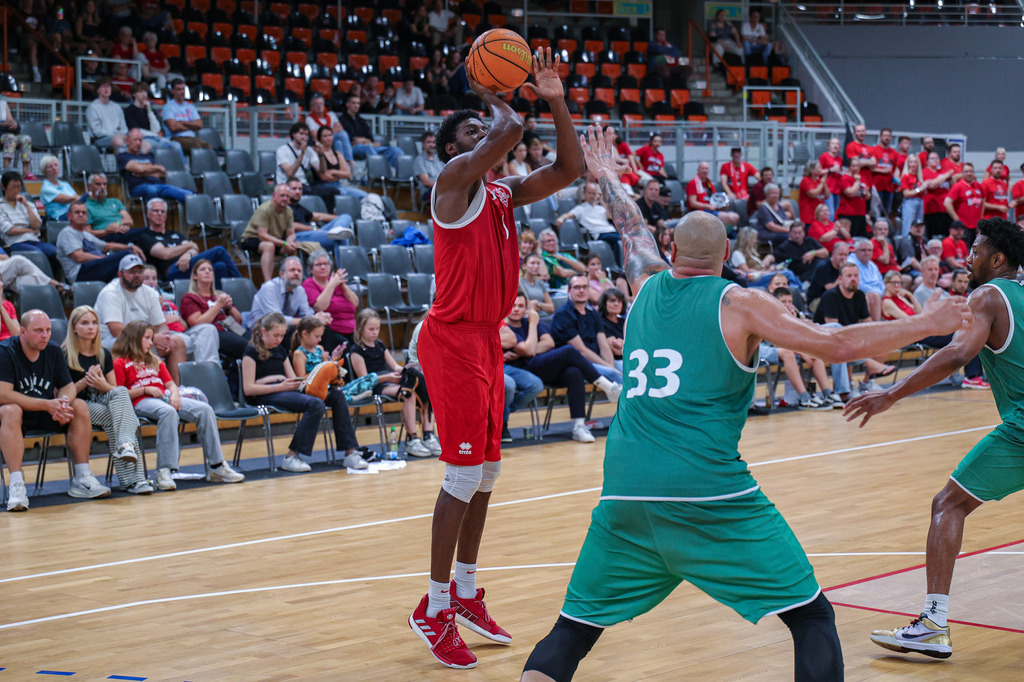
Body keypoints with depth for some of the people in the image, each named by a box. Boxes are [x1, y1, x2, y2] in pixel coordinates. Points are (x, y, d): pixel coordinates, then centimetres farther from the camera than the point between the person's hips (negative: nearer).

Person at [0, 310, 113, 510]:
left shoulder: (53, 351, 3)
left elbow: (68, 386, 3)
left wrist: (63, 402, -23)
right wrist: (47, 405, -30)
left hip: (45, 417, 6)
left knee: (80, 406, -15)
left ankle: (82, 479, -13)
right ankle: (16, 485, -44)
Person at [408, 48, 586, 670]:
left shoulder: (504, 193, 14)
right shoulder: (454, 177, -10)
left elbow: (570, 170, 10)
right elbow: (511, 131, -24)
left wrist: (558, 102, 4)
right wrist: (491, 98, -5)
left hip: (488, 338, 9)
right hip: (454, 339, -9)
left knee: (487, 470, 13)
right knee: (465, 474, -8)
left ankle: (466, 594, 25)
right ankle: (434, 609, 0)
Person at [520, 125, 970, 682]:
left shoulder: (646, 287, 15)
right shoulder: (738, 304, 2)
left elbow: (632, 232, 36)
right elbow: (834, 346, -2)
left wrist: (605, 176, 54)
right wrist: (928, 323, 7)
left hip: (626, 493, 5)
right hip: (711, 493, -4)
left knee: (575, 628, 16)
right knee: (811, 616, 5)